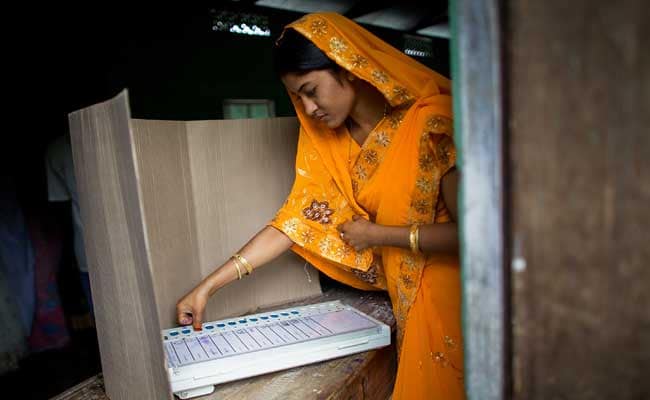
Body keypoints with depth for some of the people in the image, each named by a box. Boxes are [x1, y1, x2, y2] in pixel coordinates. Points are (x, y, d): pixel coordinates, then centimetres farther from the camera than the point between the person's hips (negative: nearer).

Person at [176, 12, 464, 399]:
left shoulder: (432, 121, -21)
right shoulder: (328, 143, -1)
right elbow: (294, 218, -4)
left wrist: (377, 234, -15)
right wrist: (209, 285, -7)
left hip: (452, 295, -4)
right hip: (407, 300, 5)